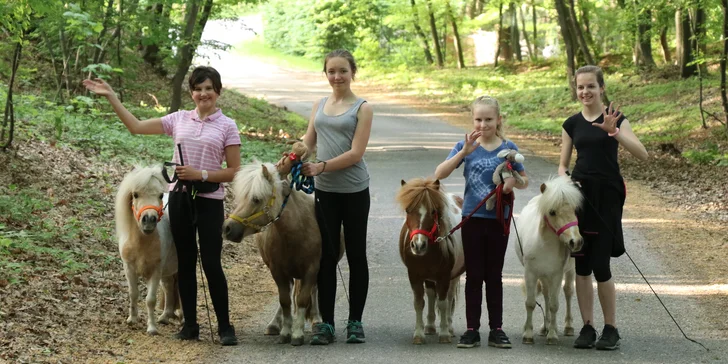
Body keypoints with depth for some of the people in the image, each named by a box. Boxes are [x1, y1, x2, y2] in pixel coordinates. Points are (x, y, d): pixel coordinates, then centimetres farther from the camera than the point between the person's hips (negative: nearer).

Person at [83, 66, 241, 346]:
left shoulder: (227, 126, -2)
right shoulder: (179, 119, 7)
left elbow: (234, 172, -5)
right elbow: (136, 127, 8)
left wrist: (200, 174, -17)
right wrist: (111, 97, 4)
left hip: (209, 201, -4)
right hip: (180, 198, 4)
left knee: (212, 264, -6)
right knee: (185, 262, 8)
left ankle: (225, 326, 5)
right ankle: (190, 325, 16)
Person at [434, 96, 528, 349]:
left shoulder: (508, 148, 0)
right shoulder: (466, 146, -1)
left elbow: (525, 181, 8)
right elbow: (439, 174, -12)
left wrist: (514, 182, -16)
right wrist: (464, 152, -23)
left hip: (498, 219, 0)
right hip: (472, 217, 0)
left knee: (494, 276, 8)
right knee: (474, 276, 4)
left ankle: (496, 329, 14)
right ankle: (472, 330, 9)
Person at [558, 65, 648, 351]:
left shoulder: (615, 118, -2)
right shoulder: (572, 124, 8)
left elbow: (642, 154, -14)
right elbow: (563, 164, 14)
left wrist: (614, 131, -27)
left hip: (606, 195, -4)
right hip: (578, 194, 4)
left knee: (600, 265, -7)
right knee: (582, 264, 4)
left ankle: (611, 329, 7)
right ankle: (587, 327, 13)